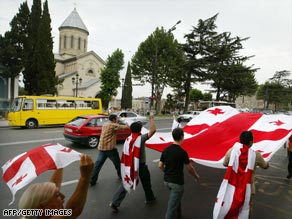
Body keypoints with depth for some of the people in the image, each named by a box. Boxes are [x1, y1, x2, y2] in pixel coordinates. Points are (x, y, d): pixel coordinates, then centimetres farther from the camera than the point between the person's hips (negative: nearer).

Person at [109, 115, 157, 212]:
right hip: (141, 165, -5)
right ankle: (150, 198, 39)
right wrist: (151, 119, -16)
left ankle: (115, 203, 9)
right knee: (146, 183, 19)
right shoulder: (141, 138, -20)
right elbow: (153, 130, -27)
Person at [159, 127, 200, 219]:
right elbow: (189, 168, -9)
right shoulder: (182, 152, -19)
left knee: (176, 199, 28)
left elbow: (160, 165, 2)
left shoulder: (166, 150, -3)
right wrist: (196, 176, 10)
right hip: (177, 182, -6)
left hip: (167, 180, 7)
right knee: (172, 205, 4)